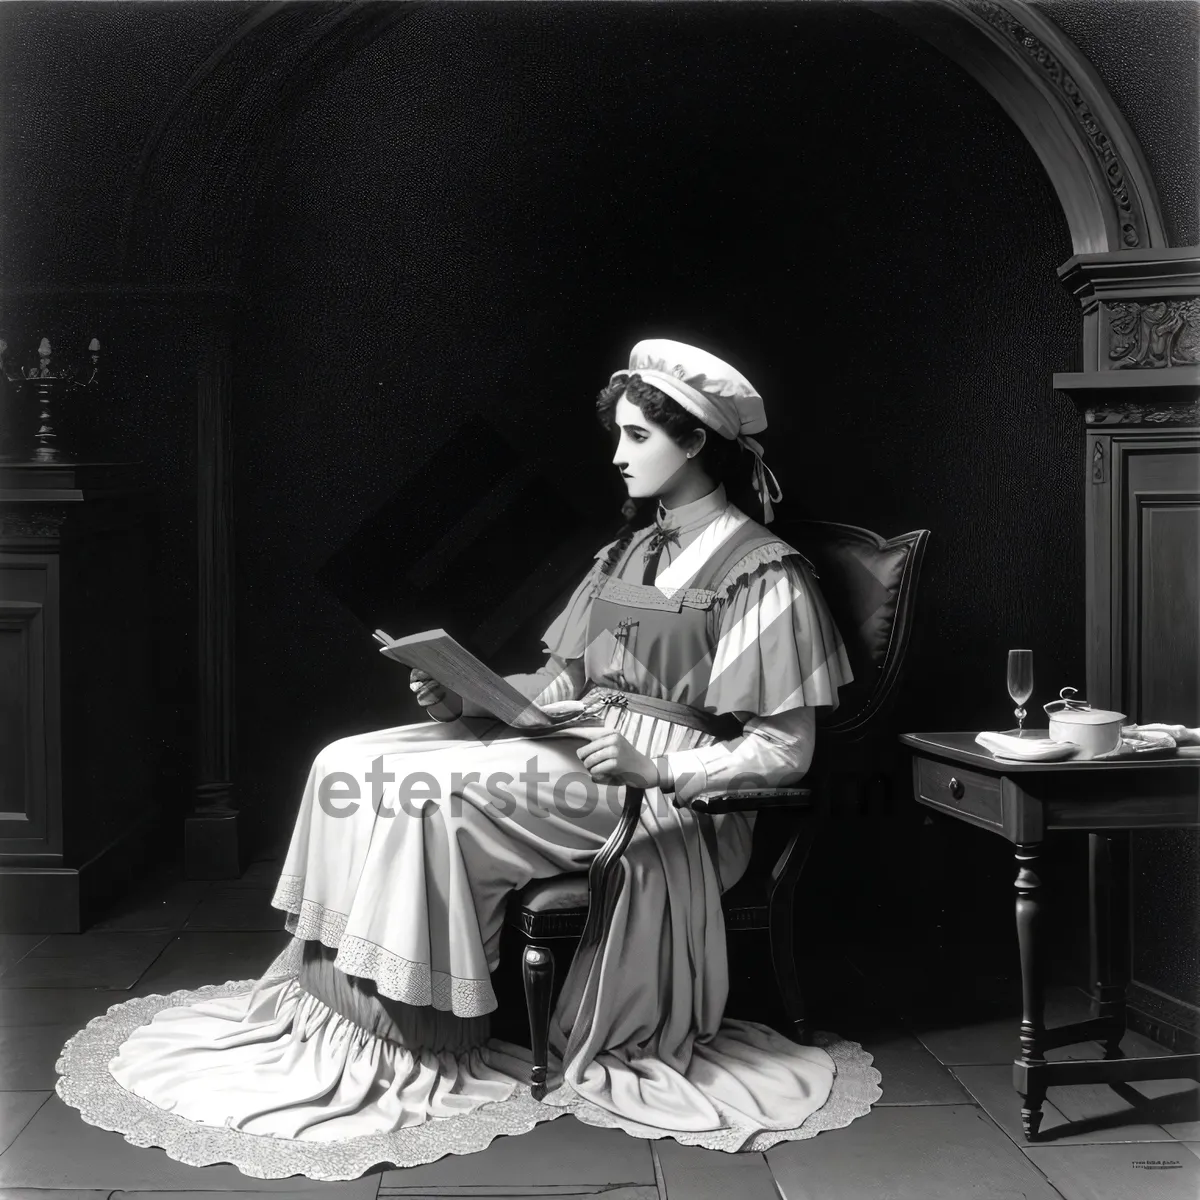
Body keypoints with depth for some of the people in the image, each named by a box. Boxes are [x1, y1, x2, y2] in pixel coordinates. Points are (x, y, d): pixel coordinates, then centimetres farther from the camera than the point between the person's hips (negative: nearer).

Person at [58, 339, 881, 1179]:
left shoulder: (764, 573, -8)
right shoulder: (628, 555, 17)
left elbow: (785, 750, -12)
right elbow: (562, 682, 16)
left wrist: (658, 770, -26)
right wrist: (466, 699, -1)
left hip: (668, 794, -8)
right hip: (574, 741, 8)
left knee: (431, 797, -27)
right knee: (355, 766, -9)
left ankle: (413, 1041, -14)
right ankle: (330, 997, -9)